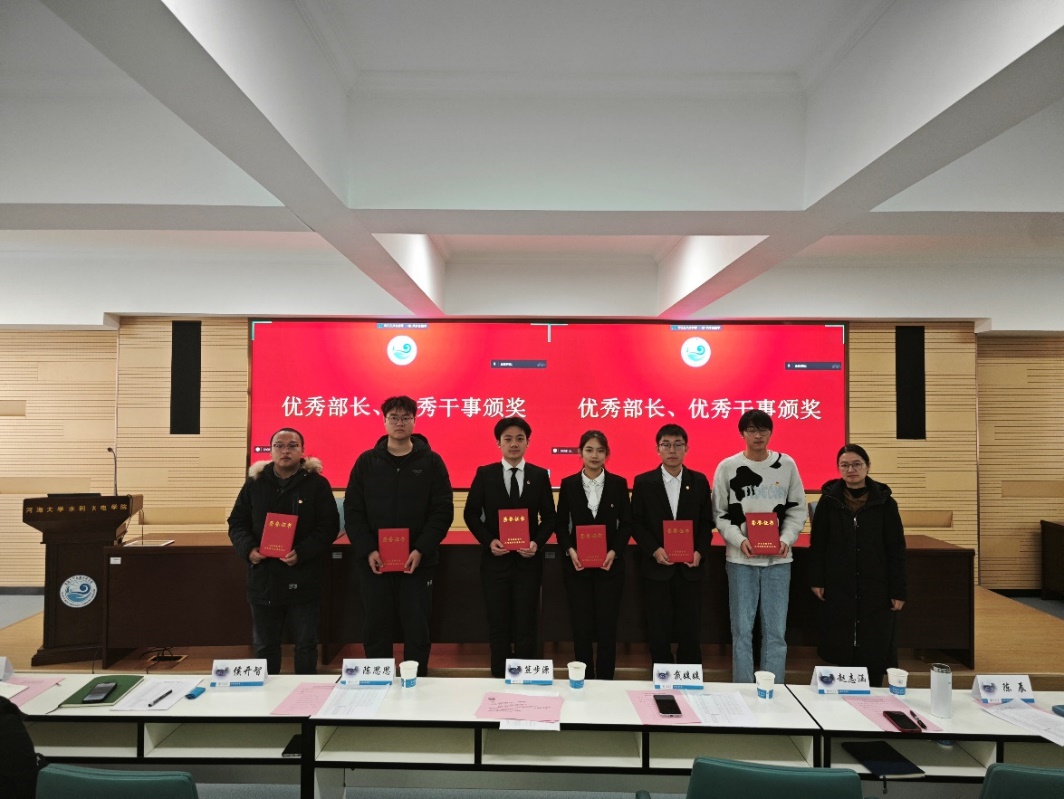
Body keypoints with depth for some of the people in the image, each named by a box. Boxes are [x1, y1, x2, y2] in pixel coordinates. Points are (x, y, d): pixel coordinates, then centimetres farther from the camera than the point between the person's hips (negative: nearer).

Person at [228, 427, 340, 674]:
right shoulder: (254, 483, 6)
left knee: (306, 644, 9)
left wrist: (302, 553, -20)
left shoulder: (317, 483, -3)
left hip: (303, 580, -2)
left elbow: (329, 526, -7)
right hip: (263, 578, 3)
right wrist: (248, 549, -11)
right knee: (264, 645, 15)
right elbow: (237, 523, 9)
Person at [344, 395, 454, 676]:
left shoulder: (431, 462, 1)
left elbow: (443, 511, -3)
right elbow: (352, 510, 2)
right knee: (375, 631, 10)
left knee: (418, 631, 7)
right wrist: (367, 550, -10)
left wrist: (421, 550, -14)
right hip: (373, 562, 1)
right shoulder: (366, 461, 5)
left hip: (417, 563, -1)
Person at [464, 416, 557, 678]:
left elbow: (549, 517, 5)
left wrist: (538, 542, -11)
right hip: (495, 560, 0)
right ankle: (499, 678, 24)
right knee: (498, 624, 9)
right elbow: (471, 514, 2)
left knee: (526, 624, 7)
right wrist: (488, 541, -12)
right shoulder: (484, 474, 0)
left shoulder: (540, 475, 2)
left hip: (528, 560, 0)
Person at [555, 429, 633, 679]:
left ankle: (605, 681, 19)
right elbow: (560, 524, 3)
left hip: (610, 564, 0)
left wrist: (614, 551, -12)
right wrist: (569, 550, -12)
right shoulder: (568, 484, 2)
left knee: (607, 626, 5)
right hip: (576, 564, 0)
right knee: (581, 626, 6)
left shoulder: (618, 483, 1)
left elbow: (626, 523, 2)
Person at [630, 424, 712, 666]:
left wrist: (700, 551, -8)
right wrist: (654, 550, -13)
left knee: (690, 631, 6)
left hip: (689, 567, 1)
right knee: (658, 632, 6)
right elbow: (636, 523, 0)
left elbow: (707, 522, 6)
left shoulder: (699, 481, 5)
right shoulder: (643, 482, 1)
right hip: (656, 567, -1)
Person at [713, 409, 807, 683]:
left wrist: (786, 539, -8)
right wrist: (739, 540, -14)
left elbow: (797, 510, 8)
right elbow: (720, 514, 2)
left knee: (776, 631, 7)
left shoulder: (787, 465, 4)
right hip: (741, 559, -1)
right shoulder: (728, 467, 0)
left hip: (778, 559, 1)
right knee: (742, 630, 4)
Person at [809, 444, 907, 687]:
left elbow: (896, 550, -1)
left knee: (874, 648, 4)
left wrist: (898, 591, -4)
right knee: (841, 647, 6)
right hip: (838, 586, 1)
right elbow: (817, 544, 3)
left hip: (875, 588, 0)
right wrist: (816, 580, -1)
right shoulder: (829, 500, -1)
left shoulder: (884, 502, -2)